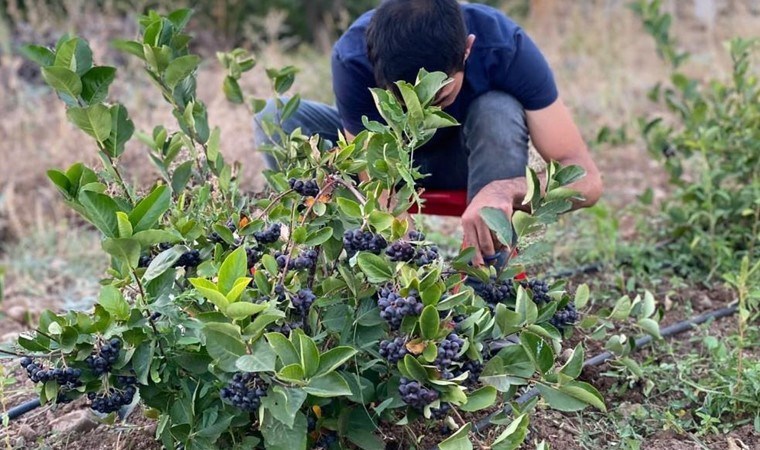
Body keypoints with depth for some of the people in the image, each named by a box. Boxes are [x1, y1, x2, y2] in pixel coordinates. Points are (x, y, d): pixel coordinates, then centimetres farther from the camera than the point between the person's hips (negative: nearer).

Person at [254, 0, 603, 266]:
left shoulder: (506, 47, -34)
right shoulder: (352, 59, -34)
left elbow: (586, 179, -34)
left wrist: (505, 190, -53)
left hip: (464, 159, 0)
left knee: (500, 112, -36)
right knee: (278, 119, -26)